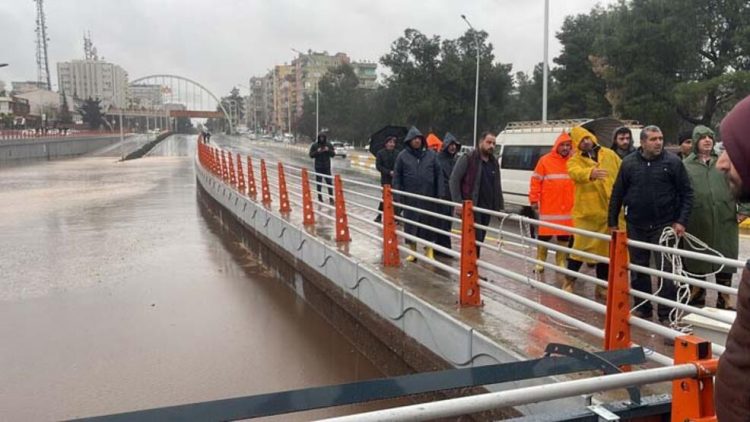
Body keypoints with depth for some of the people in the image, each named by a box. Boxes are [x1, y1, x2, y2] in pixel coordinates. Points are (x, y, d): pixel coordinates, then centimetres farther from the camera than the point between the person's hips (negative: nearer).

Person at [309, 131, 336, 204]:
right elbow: (311, 155, -2)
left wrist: (328, 150, -14)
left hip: (327, 167, 1)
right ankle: (320, 198, 11)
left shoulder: (329, 145, 3)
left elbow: (333, 154, 4)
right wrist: (317, 151, -18)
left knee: (329, 182, -3)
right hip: (318, 167, 0)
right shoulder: (314, 145, 0)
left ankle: (331, 198, 1)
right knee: (319, 183, 3)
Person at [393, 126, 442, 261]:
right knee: (410, 223, 6)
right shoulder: (403, 156, 1)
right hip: (409, 197, 0)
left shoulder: (431, 154, 4)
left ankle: (429, 251, 15)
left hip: (428, 196, 0)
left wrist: (439, 193, -1)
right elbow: (397, 176, 4)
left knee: (428, 223, 4)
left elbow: (438, 174, 5)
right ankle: (412, 250, 19)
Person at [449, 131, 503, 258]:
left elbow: (497, 186, 20)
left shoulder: (494, 162, 15)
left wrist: (499, 206, 14)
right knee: (475, 238, -11)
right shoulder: (467, 159, -7)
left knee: (480, 239, 10)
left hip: (486, 208, 7)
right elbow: (454, 180, -10)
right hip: (471, 207, -7)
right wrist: (458, 202, -17)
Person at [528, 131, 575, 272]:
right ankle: (540, 262, 14)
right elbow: (536, 181, -3)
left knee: (564, 237, 9)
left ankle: (561, 262, 20)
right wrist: (534, 200, -5)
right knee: (544, 235, 2)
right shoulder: (545, 160, -3)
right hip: (548, 207, -3)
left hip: (567, 208, 3)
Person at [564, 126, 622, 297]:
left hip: (609, 211, 4)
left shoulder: (609, 154, 7)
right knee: (581, 247, -2)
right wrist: (590, 172, -47)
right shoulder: (575, 160, -4)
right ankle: (569, 282, 14)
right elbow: (576, 173, -27)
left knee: (605, 249, 11)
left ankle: (601, 286, 24)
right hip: (587, 212, -4)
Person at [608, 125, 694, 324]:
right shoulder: (629, 163, 1)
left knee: (667, 270, -2)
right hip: (636, 226, 2)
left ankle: (666, 315, 7)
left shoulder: (672, 162, -4)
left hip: (664, 225, -2)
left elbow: (686, 193, -2)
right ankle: (642, 308, 26)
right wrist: (612, 222, 5)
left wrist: (681, 221, -9)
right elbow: (617, 194, 6)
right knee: (638, 270, 12)